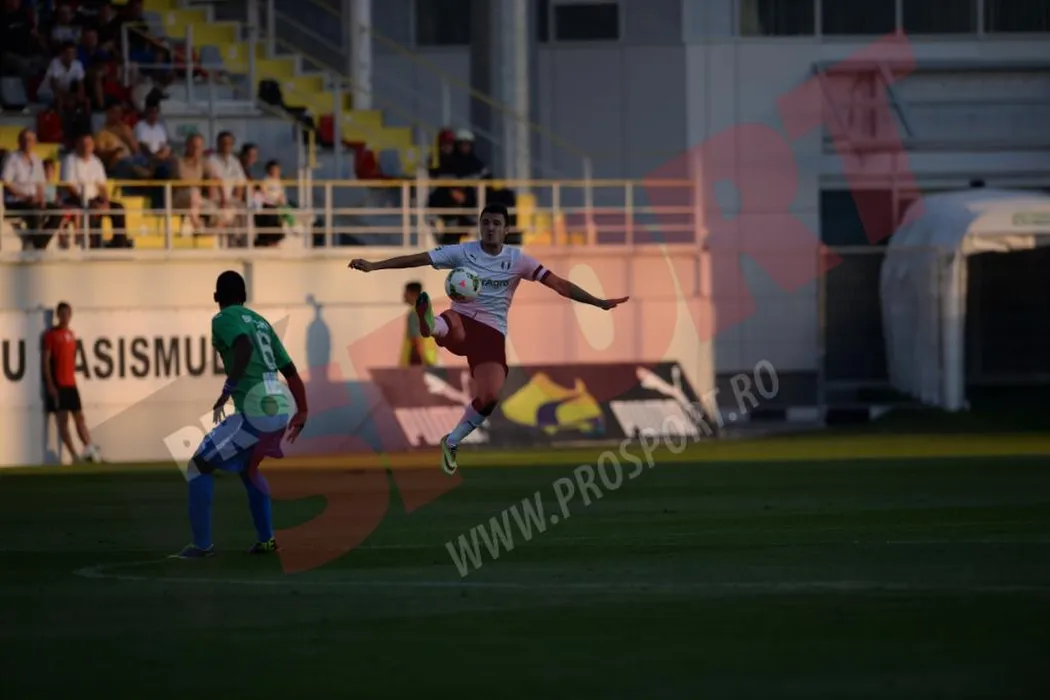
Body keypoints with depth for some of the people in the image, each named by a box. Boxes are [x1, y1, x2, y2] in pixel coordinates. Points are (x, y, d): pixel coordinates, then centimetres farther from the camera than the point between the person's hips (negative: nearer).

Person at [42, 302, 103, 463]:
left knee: (79, 417, 4)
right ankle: (75, 456, -7)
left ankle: (90, 450, 2)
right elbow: (45, 361, -10)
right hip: (57, 385, -6)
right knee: (62, 420, -4)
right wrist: (49, 384, -16)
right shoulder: (51, 335, -6)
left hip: (71, 384, 6)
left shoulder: (71, 335, 13)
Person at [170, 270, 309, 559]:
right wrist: (301, 413, 32)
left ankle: (202, 544, -3)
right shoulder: (260, 321, 22)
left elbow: (244, 347, -21)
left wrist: (227, 390, -17)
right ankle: (266, 540, 30)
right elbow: (290, 371, 23)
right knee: (247, 468, 32)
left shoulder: (224, 319, 1)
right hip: (283, 407, 8)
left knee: (199, 466, 3)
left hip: (257, 410, -8)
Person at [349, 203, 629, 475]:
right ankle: (431, 325, -79)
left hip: (492, 332, 1)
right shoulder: (463, 252, 0)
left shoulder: (517, 260, 2)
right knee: (452, 325, -40)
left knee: (490, 396, -16)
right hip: (462, 321, -1)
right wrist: (373, 266, -10)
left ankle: (451, 443, 7)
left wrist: (598, 302, -6)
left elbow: (558, 283, 1)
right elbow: (418, 259, -3)